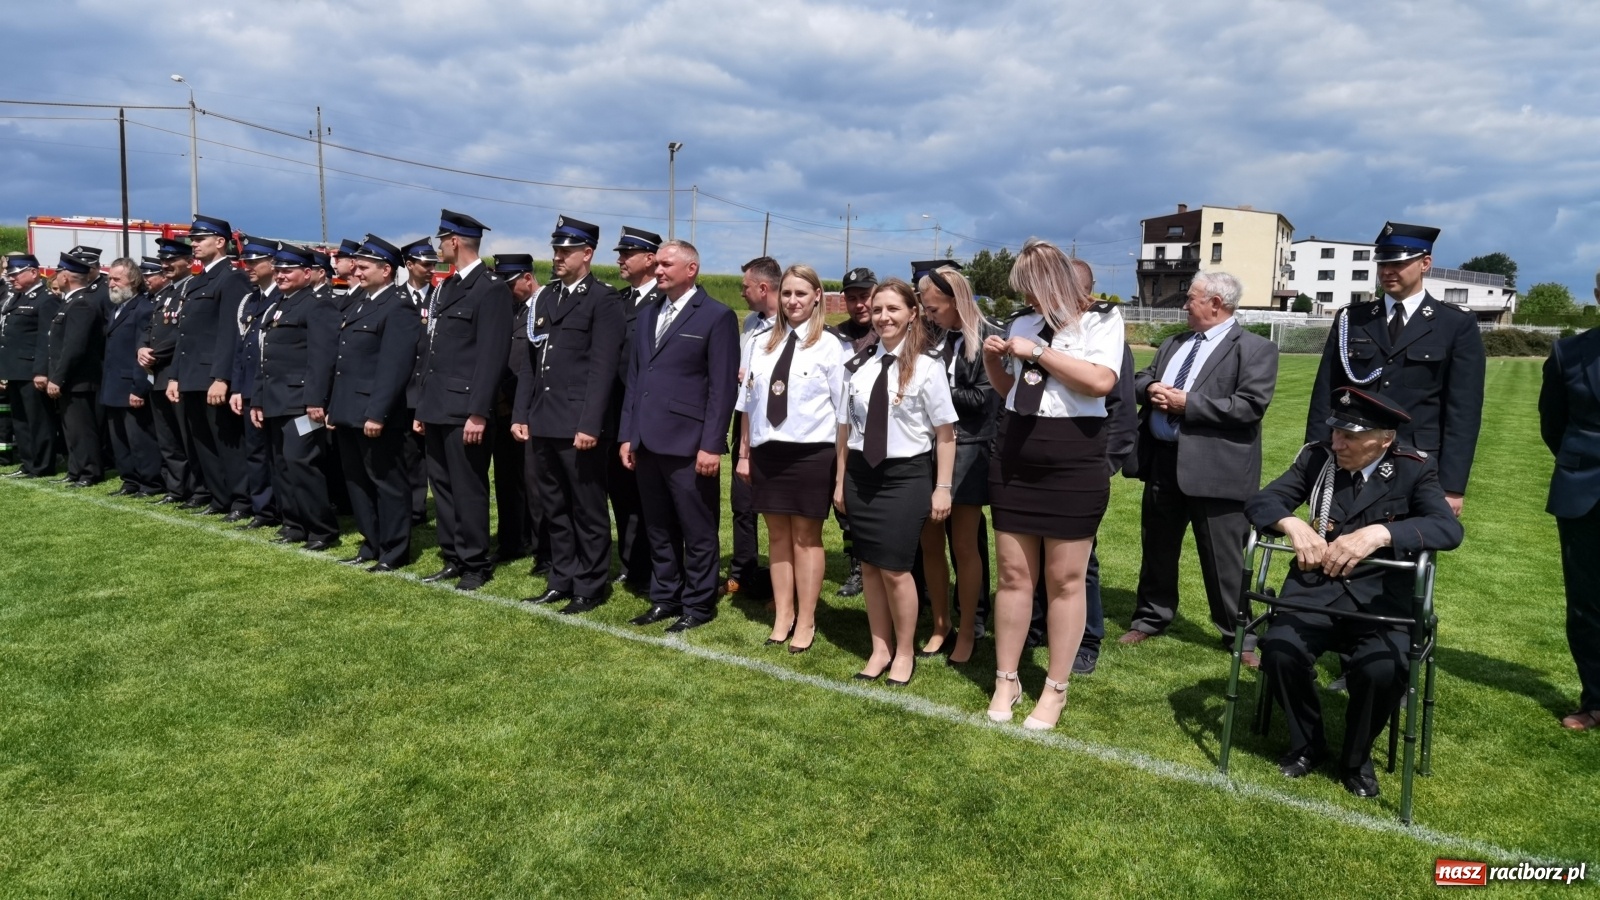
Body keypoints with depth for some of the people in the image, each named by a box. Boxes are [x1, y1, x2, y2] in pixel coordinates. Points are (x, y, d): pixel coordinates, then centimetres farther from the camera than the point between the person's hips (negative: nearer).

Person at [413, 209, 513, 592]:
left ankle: (476, 564, 11)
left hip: (464, 410, -9)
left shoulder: (492, 289, -10)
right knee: (442, 487, 13)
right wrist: (421, 406, 16)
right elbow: (432, 350, 17)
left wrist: (478, 413, -20)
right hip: (437, 408, 9)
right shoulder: (446, 287, 17)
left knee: (468, 490, -1)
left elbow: (491, 357, -16)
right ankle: (453, 558, 24)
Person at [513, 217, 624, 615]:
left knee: (587, 510, 4)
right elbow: (531, 362, 16)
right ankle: (562, 580, 26)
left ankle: (590, 586, 15)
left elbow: (602, 369, -14)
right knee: (555, 508, 15)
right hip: (544, 423, 7)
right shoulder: (545, 297, 15)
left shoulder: (603, 300, -7)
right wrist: (522, 414, 11)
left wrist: (589, 424, -19)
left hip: (579, 426, -7)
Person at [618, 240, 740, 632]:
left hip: (689, 444, -6)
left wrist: (711, 445, -15)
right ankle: (664, 598, 27)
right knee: (658, 529, 15)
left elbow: (723, 387, -10)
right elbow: (634, 379, 17)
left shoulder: (717, 317, -4)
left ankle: (698, 605, 17)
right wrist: (627, 435, 10)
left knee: (698, 532, 5)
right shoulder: (647, 316, 17)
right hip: (648, 442, 7)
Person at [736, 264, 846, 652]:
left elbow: (841, 407, -3)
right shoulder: (761, 344, 7)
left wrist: (842, 460, -5)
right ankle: (783, 614, 26)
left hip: (811, 453, -4)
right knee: (777, 535, 13)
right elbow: (748, 402, 10)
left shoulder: (828, 345, -5)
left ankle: (806, 621, 20)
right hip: (767, 452, 4)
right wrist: (744, 453, 10)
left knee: (806, 537, 7)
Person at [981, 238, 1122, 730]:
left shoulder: (1102, 320, -3)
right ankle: (1006, 681, 21)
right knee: (1013, 574, 9)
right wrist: (992, 359, 3)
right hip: (1014, 455, 5)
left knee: (1065, 580, 4)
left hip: (1073, 461, -5)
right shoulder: (1025, 324, 11)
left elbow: (1101, 381, -20)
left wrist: (1039, 352, -16)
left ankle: (1056, 689, 17)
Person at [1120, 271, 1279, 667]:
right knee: (1156, 548, 18)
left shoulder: (1255, 349, -7)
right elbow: (1140, 379, 18)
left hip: (1215, 469, -7)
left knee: (1224, 560, 3)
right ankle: (1151, 618, 33)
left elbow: (1250, 406, -17)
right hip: (1162, 461, 7)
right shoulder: (1173, 343, 15)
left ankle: (1239, 636, 18)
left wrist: (1187, 404, -17)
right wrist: (1151, 389, -7)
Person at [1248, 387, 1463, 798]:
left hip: (1381, 599, -2)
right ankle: (1306, 744, 7)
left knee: (1383, 669, -29)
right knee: (1279, 651, -25)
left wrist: (1378, 534, -38)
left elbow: (1449, 529, -21)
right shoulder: (1316, 457, 3)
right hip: (1316, 590, 2)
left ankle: (1356, 758, 4)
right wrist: (1293, 525, -26)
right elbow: (1259, 502, -3)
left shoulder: (1414, 469, -4)